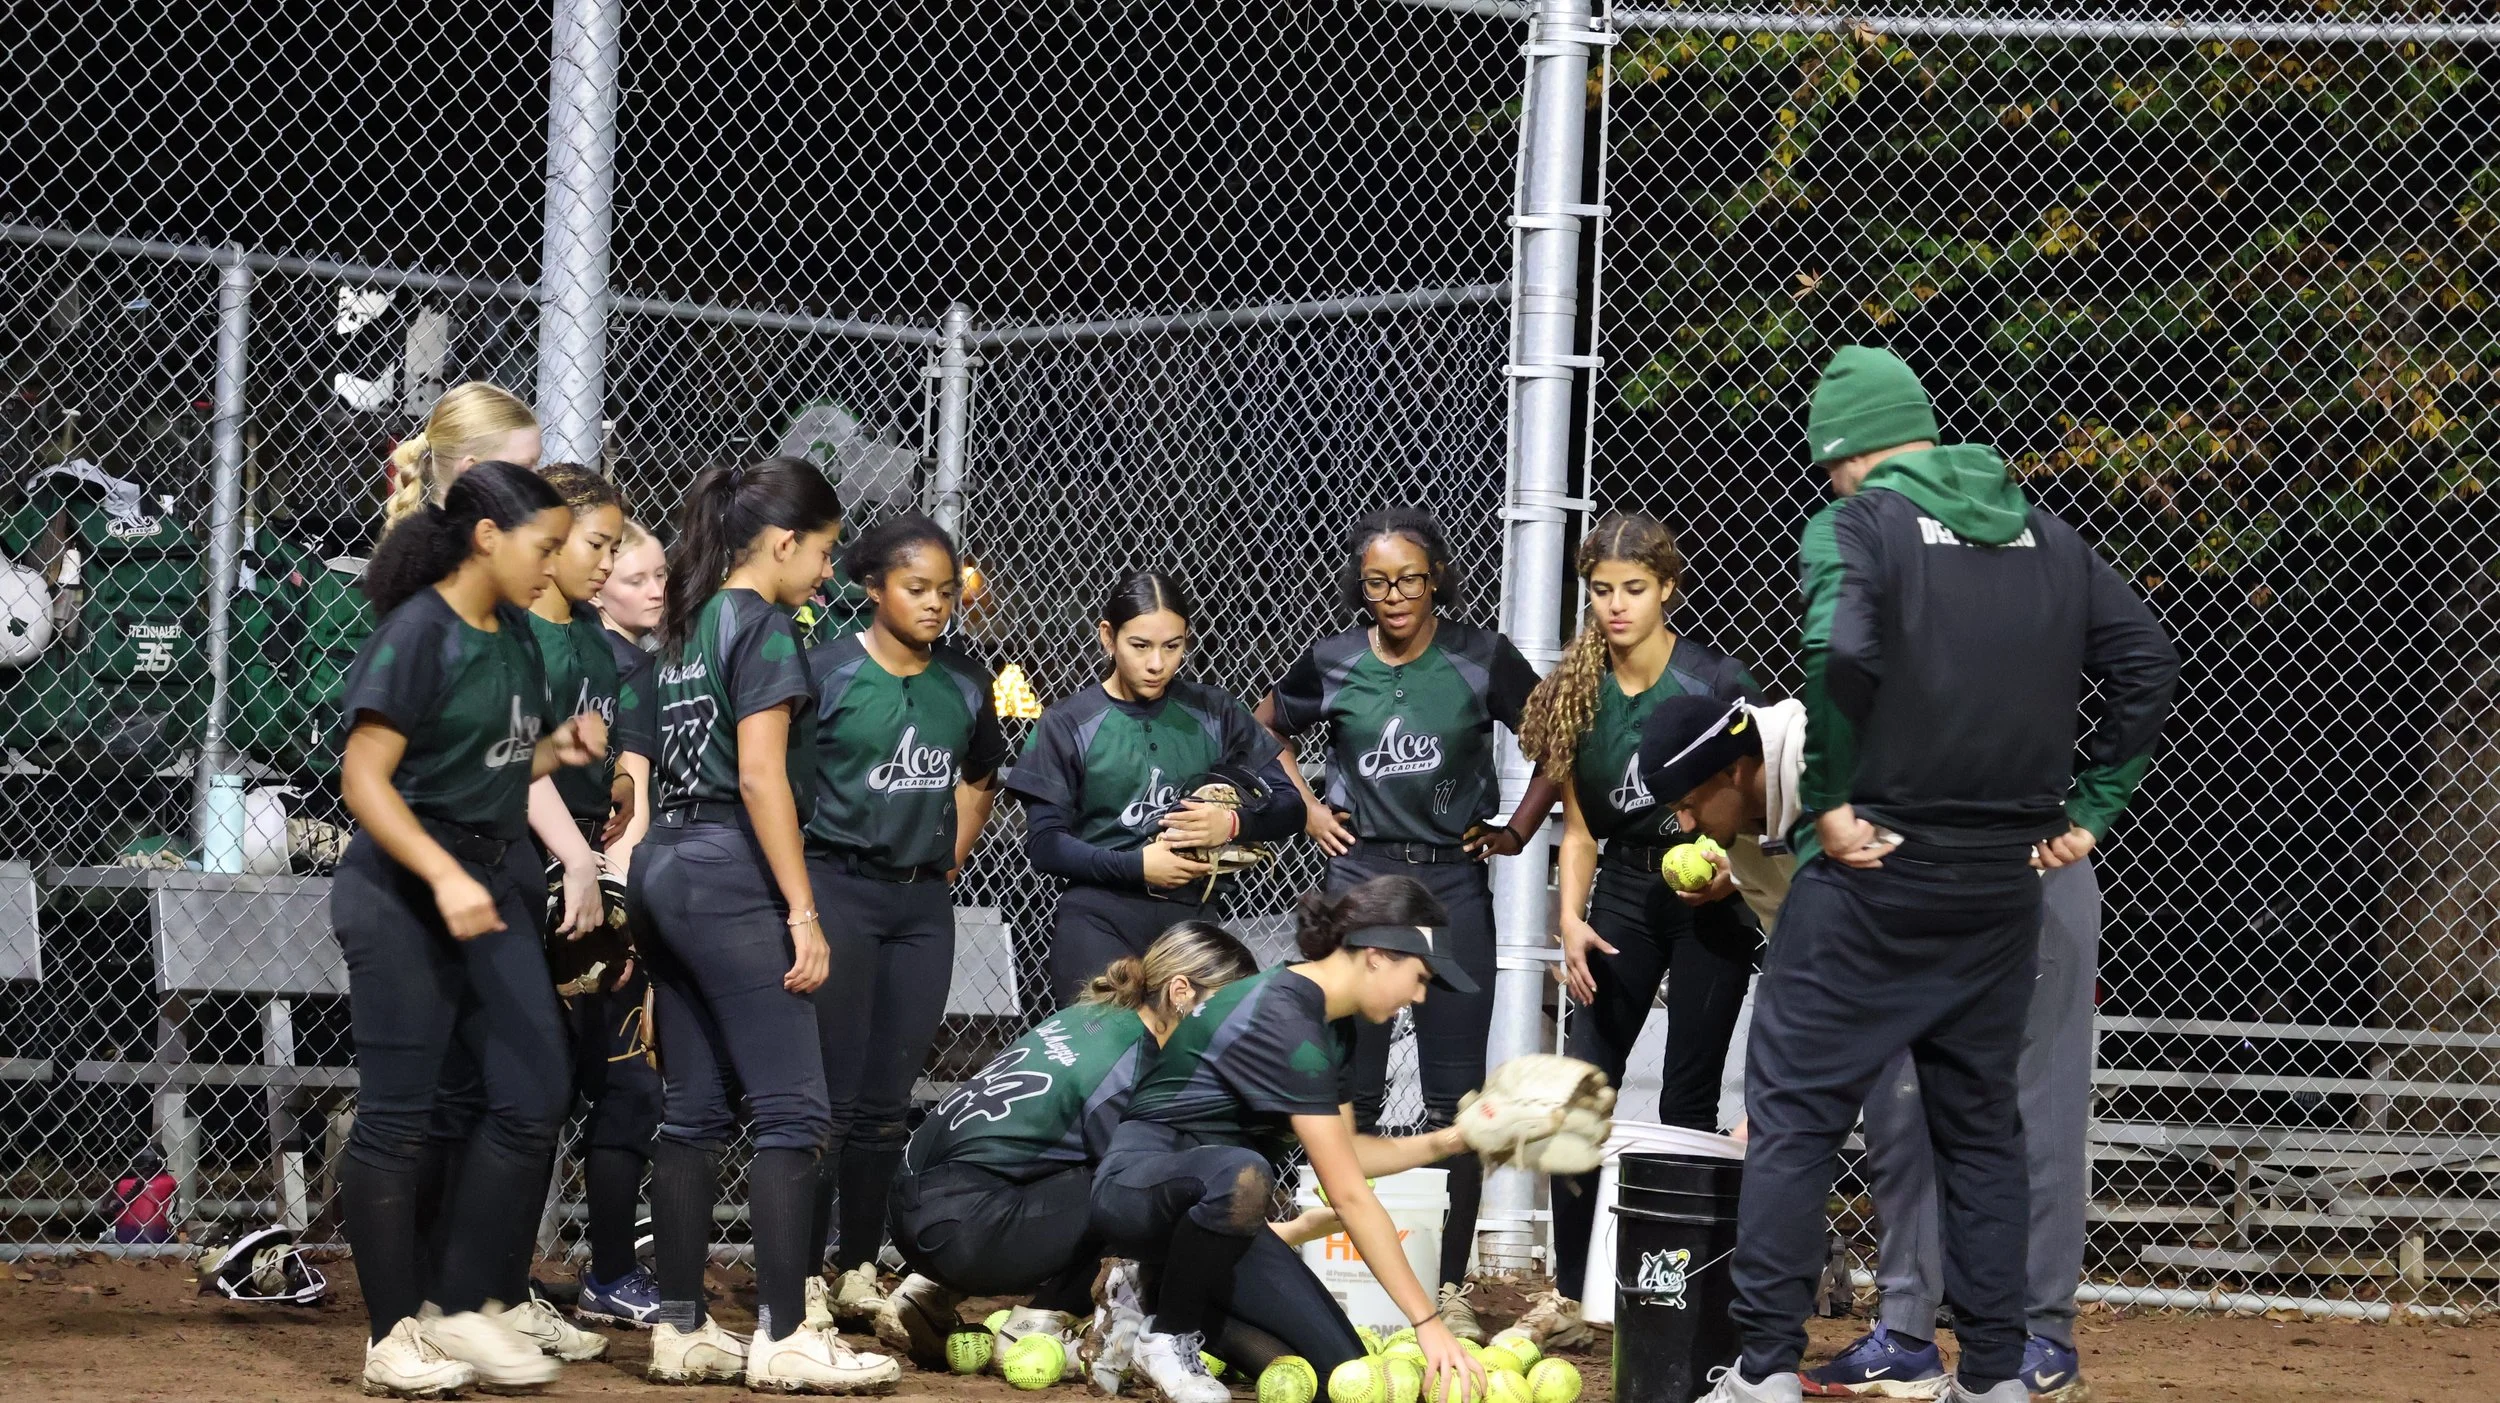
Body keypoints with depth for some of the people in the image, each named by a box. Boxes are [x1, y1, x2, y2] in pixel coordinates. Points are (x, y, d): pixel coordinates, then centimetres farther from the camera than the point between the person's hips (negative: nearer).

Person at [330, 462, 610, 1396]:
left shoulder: (515, 636, 11)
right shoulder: (418, 634, -13)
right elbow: (363, 777, -18)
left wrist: (557, 751, 2)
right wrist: (444, 876, -28)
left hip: (493, 881, 8)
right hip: (403, 892, -8)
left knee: (534, 1095, 2)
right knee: (398, 1116, -2)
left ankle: (464, 1308, 11)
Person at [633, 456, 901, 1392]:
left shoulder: (687, 627, 16)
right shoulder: (764, 627, -9)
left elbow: (675, 765, 15)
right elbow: (760, 777, -17)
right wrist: (803, 911, -17)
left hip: (666, 865, 9)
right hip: (731, 877, -9)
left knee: (693, 1112, 10)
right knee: (792, 1111, -7)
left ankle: (681, 1331, 10)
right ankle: (783, 1339, -10)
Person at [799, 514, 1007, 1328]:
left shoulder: (965, 683, 9)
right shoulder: (828, 671, -7)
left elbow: (980, 778, 26)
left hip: (922, 902, 5)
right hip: (838, 889, -5)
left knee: (887, 1102, 8)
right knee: (830, 1097, -5)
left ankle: (859, 1274, 16)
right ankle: (803, 1278, 1)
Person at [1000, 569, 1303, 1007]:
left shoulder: (1214, 716, 7)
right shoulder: (1069, 725, 1)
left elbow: (1288, 806, 9)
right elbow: (1045, 844, -2)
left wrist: (1233, 823, -12)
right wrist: (1137, 865, -14)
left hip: (1193, 919, 2)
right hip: (1099, 921, -2)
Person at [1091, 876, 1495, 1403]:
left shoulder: (1332, 1024, 6)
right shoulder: (1282, 1020, -25)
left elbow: (1345, 1156, 13)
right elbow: (1349, 1194, -27)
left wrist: (1446, 1143, 0)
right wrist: (1428, 1322, -26)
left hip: (1210, 1202, 9)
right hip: (1142, 1185, -9)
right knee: (1239, 1174, -43)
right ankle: (1170, 1338, -16)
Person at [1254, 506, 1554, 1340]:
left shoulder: (1482, 661, -3)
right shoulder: (1334, 663, 2)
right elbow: (1266, 728, 20)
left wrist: (1518, 830, 2)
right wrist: (1306, 808, 9)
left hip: (1453, 881, -1)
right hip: (1359, 876, 1)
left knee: (1455, 1094, 0)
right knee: (1349, 1088, 3)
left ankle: (1448, 1284, 5)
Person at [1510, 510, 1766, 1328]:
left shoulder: (1715, 684, -11)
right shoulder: (1578, 694, 1)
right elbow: (1579, 829, 7)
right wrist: (1572, 921, -5)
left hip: (1709, 896, -4)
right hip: (1623, 891, 4)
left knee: (1687, 1100, -3)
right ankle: (1571, 1294, 2)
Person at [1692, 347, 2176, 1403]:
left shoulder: (1855, 524, -6)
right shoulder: (2046, 538, 12)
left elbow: (1843, 651, -24)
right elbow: (2147, 665, 8)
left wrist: (1830, 800, -15)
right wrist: (2090, 805, 9)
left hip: (1870, 870, -5)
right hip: (2001, 881, 5)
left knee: (1794, 1110, 0)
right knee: (1981, 1125, 14)